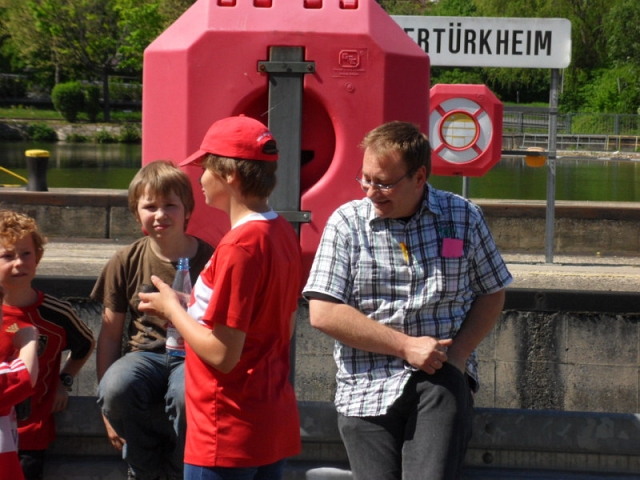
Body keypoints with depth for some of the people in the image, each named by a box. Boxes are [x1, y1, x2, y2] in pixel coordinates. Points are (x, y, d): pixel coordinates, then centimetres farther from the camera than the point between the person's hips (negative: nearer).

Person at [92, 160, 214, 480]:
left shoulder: (209, 260, -3)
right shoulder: (126, 262, 3)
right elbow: (110, 334, 7)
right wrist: (109, 410, 2)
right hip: (145, 354, 2)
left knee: (186, 394, -38)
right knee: (117, 386, -33)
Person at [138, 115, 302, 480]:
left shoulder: (239, 247, -20)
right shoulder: (284, 234, 7)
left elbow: (222, 354, -21)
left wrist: (171, 308, -5)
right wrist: (191, 307, 13)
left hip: (229, 436, -9)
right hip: (275, 427, 9)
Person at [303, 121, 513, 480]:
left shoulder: (463, 218, 4)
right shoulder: (347, 223, -1)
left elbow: (491, 294, 13)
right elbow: (323, 313, -7)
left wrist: (460, 352, -5)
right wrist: (406, 346, -11)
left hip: (441, 380, -1)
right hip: (367, 391, 1)